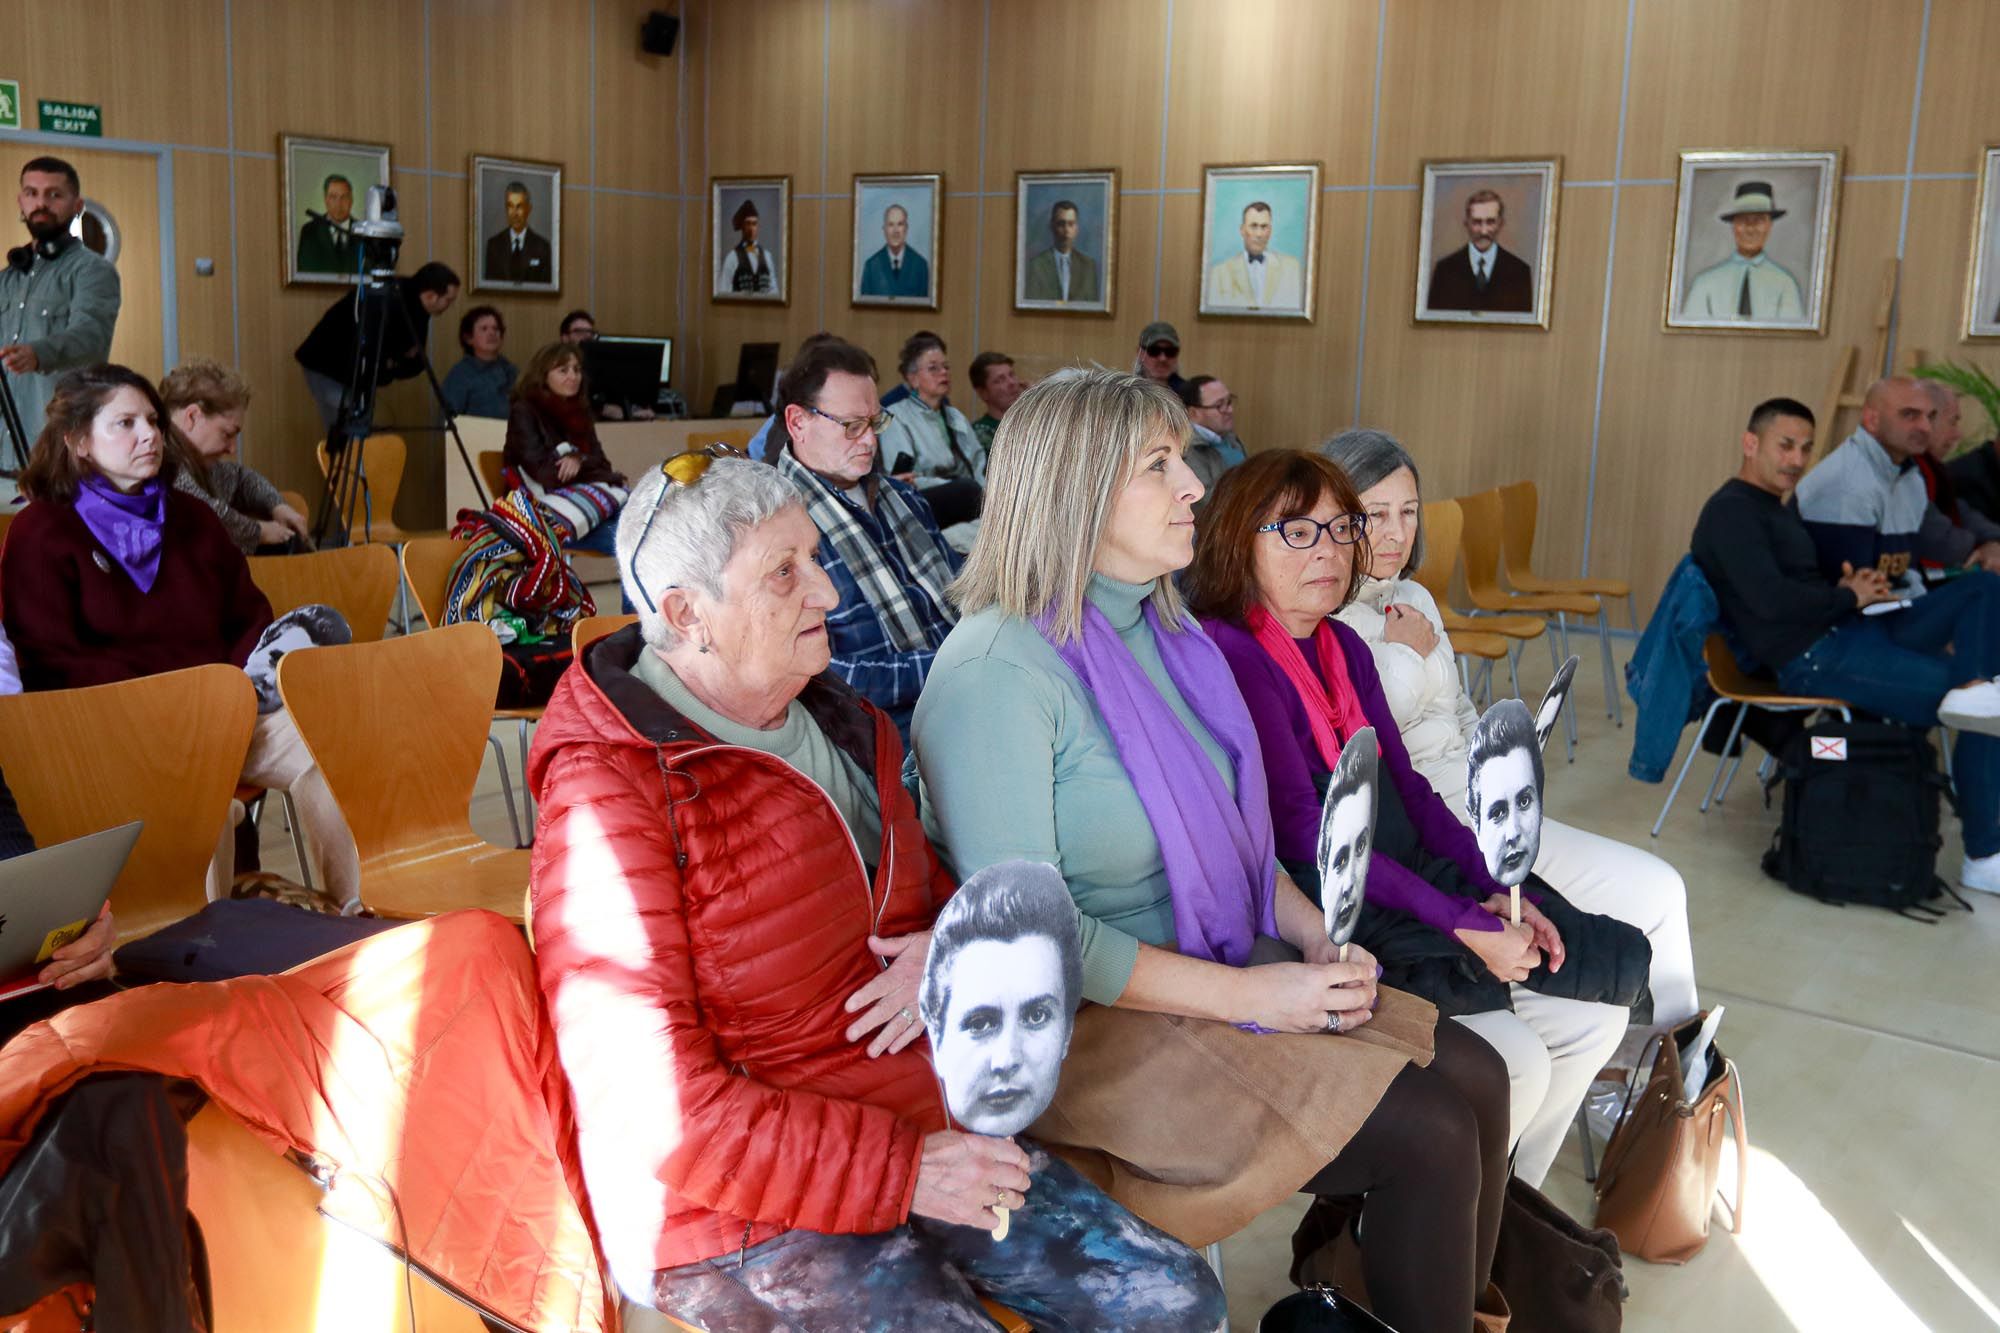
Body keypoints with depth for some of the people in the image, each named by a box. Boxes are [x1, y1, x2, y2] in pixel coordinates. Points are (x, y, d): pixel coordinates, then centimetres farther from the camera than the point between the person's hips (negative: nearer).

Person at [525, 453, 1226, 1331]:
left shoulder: (843, 727, 8)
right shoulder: (611, 794, -18)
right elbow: (655, 1112, -20)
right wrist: (900, 1174, -21)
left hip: (921, 1135, 7)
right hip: (742, 1214, -7)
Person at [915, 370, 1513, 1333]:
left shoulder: (1164, 628, 7)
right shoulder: (997, 669, -21)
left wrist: (1315, 935, -1)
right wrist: (1249, 994, -20)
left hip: (1227, 960, 9)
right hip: (1093, 1021, -8)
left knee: (1474, 1078, -1)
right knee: (1426, 1138, -14)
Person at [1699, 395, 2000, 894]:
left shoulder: (1783, 509, 22)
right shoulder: (1731, 511, -11)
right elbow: (1771, 599, -24)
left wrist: (1854, 582, 5)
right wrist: (1849, 596, -8)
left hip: (1853, 630, 11)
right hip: (1814, 661, -11)